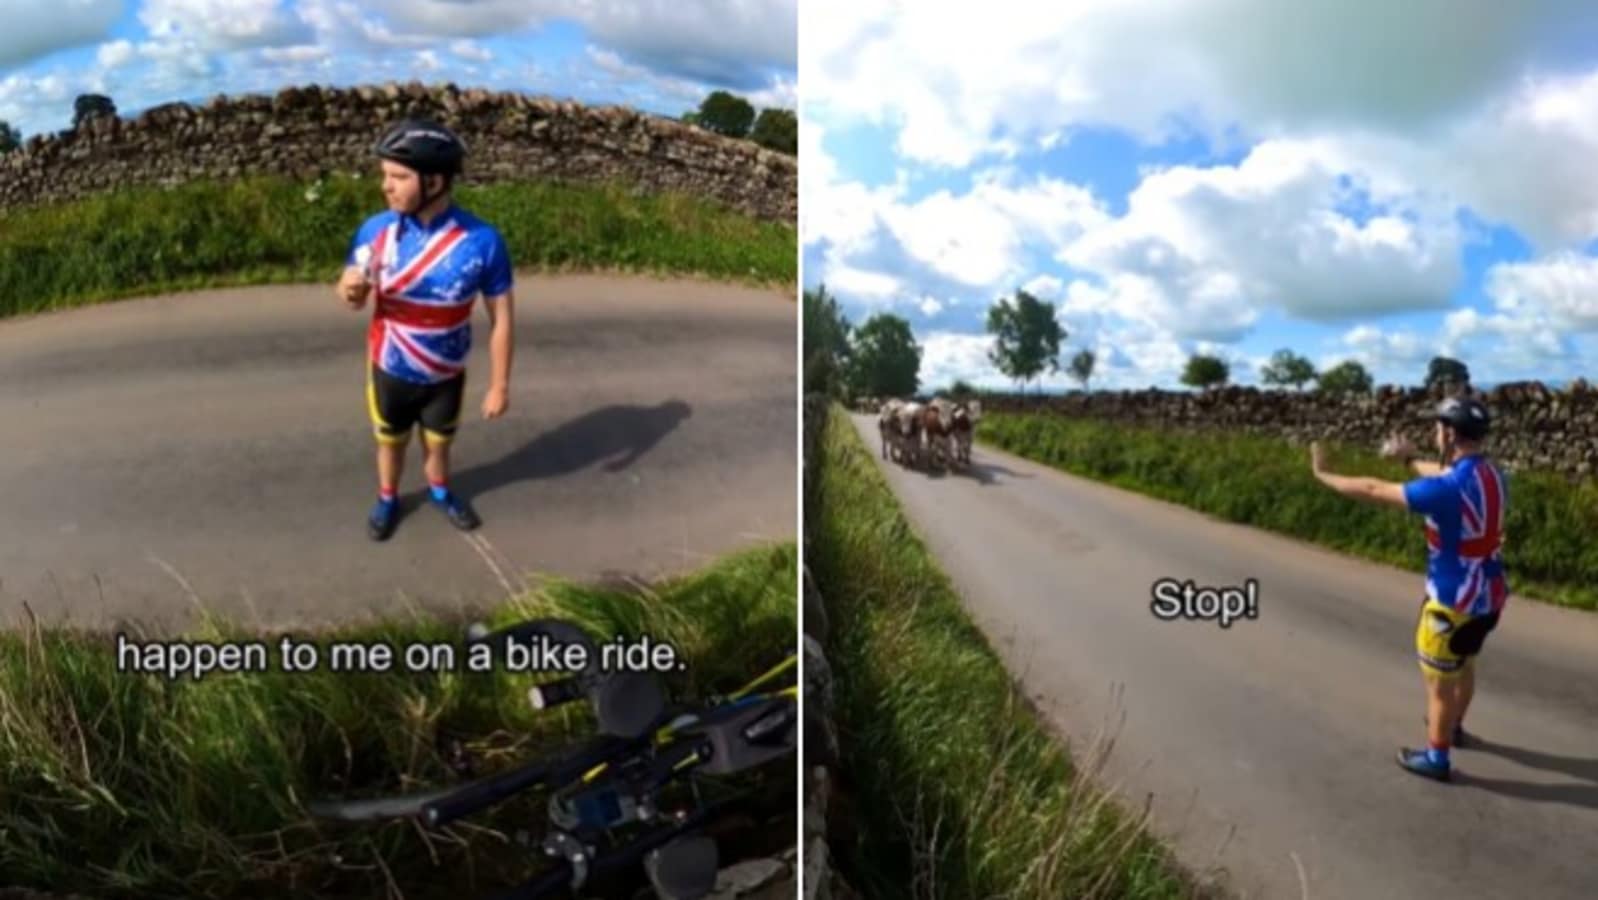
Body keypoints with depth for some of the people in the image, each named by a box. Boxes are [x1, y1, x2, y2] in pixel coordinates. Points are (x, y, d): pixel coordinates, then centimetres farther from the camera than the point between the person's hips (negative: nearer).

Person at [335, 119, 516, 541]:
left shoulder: (482, 240, -25)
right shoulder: (375, 230, -20)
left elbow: (502, 317, -14)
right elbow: (353, 298, -5)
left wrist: (499, 385, -8)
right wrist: (350, 289, -30)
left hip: (446, 374, 0)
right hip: (389, 371, 1)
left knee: (438, 442, 25)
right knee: (391, 441, 24)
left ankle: (440, 491, 55)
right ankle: (387, 499, 52)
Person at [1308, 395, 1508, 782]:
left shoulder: (1449, 489, -28)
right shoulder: (1492, 476, -4)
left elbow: (1374, 490, -21)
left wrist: (1324, 475, -8)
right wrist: (1410, 458, 33)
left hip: (1455, 602, -8)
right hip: (1489, 595, 8)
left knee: (1440, 680, 10)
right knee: (1464, 665, 29)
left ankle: (1436, 758, 25)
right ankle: (1452, 727, 51)